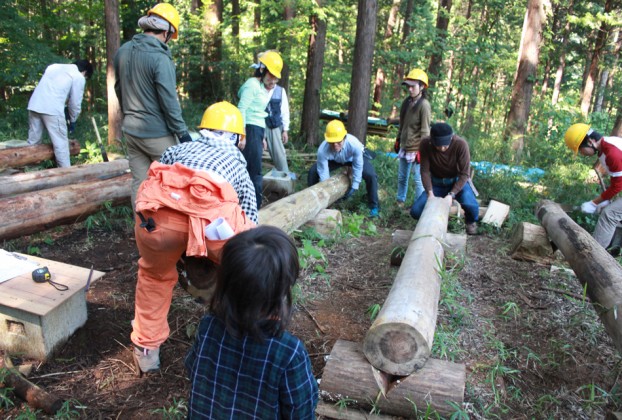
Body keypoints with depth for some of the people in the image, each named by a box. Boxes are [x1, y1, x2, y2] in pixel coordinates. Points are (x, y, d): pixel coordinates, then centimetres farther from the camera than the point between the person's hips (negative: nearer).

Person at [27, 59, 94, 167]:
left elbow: (44, 87, 23)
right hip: (52, 109, -7)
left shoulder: (54, 66, 26)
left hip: (33, 105, 7)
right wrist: (72, 121, 18)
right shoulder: (79, 77, 6)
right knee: (61, 143, -1)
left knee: (33, 142, 14)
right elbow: (75, 103, 3)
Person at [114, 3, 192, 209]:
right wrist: (182, 132, -10)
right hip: (157, 134, -7)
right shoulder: (160, 57, -18)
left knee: (139, 183, 11)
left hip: (131, 131, 7)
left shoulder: (122, 51, 6)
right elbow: (169, 101, -18)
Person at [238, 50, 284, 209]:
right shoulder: (252, 84, -8)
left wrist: (261, 137, 21)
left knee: (253, 170, 11)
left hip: (257, 131, 9)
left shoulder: (261, 86, 20)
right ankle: (255, 206, -2)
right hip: (250, 130, -9)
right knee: (255, 171, -8)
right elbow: (242, 109, -15)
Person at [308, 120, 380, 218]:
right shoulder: (322, 150, -39)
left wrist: (354, 187, -24)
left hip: (355, 157, -2)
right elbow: (323, 173, -26)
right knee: (313, 172, -14)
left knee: (371, 176, -25)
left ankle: (373, 207, -4)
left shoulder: (354, 144, -42)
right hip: (334, 159, 2)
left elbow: (358, 167, -27)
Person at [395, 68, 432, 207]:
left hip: (415, 149, -8)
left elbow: (425, 131, -16)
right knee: (402, 177, 18)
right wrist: (398, 140, 20)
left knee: (418, 179, 1)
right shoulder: (407, 102, 9)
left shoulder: (424, 105, -14)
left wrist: (421, 151, -17)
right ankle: (400, 201, 33)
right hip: (404, 148, 8)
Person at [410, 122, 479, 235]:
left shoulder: (461, 144, -27)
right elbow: (425, 171, -18)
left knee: (469, 203, -33)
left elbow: (464, 174, -23)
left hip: (458, 181, -2)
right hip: (436, 183, 2)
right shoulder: (425, 143, -23)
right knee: (416, 211, -15)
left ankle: (471, 221, 5)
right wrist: (430, 193, -30)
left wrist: (451, 194, -33)